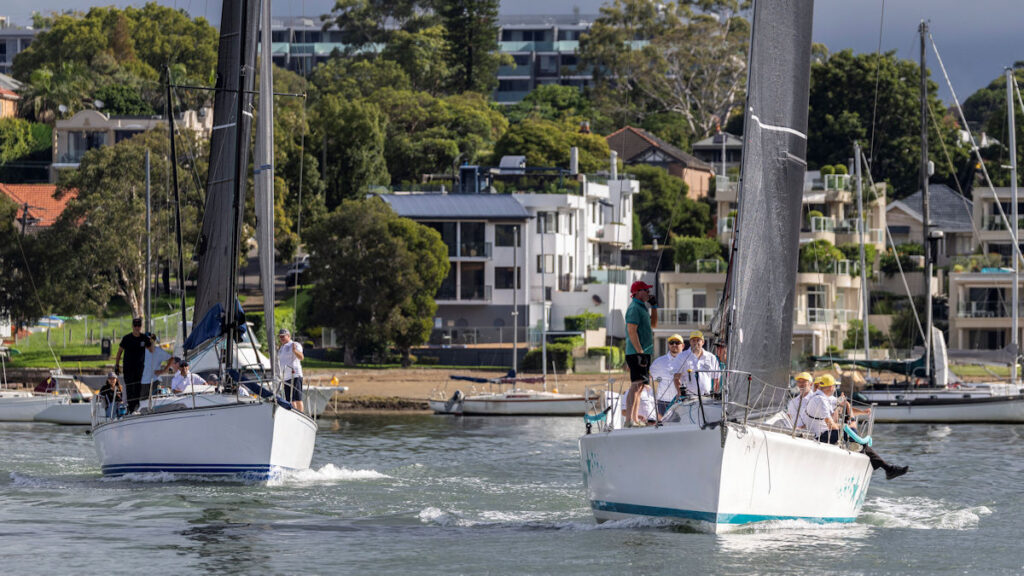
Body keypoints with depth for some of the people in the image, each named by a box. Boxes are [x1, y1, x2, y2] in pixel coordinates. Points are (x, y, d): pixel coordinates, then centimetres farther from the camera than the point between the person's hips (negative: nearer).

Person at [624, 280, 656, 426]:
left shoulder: (642, 307, 20)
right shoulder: (634, 308, -11)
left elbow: (652, 323, 33)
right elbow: (632, 331, -19)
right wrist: (640, 352, -24)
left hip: (643, 352, 10)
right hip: (637, 353, -10)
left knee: (639, 386, 11)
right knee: (636, 385, -16)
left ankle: (634, 419, 14)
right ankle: (629, 420, -23)